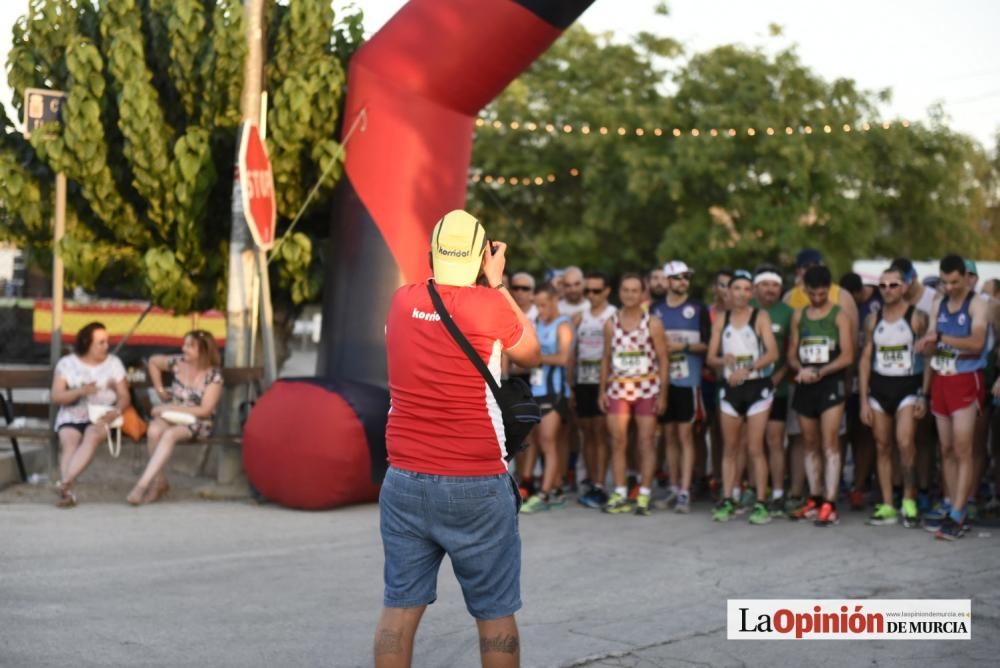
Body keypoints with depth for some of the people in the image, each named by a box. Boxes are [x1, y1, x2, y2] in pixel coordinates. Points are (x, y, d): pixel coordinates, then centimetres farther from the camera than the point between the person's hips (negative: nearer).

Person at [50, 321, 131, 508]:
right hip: (72, 415, 1)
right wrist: (80, 391, -18)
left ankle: (65, 483, -49)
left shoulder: (114, 363, 9)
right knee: (69, 441, -31)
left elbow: (124, 396, 5)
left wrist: (116, 411, -17)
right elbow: (56, 397, -1)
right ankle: (67, 491, -46)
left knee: (92, 435, -34)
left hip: (102, 415, -1)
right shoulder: (67, 363, 6)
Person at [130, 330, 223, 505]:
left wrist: (169, 408, -18)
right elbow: (153, 361, 21)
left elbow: (205, 410, -15)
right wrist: (159, 389, 13)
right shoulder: (177, 362, 0)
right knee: (154, 430, -32)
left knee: (169, 435, -35)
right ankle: (160, 482, -20)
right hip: (171, 416, 3)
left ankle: (142, 485, -36)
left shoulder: (213, 375, -9)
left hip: (197, 423, -3)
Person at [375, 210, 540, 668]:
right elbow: (532, 355, 9)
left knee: (400, 605, 6)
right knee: (495, 611, 7)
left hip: (405, 480, 4)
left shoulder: (401, 302, 3)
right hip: (477, 486, -3)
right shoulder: (488, 305, -9)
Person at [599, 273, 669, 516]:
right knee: (617, 441, 0)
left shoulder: (653, 323, -1)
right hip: (618, 388, 3)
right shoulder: (611, 324, 8)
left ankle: (644, 496, 4)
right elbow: (606, 358, 11)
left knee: (646, 442, 0)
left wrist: (662, 393, -5)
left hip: (646, 388, -3)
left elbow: (663, 359, -1)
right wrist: (602, 390, 5)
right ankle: (620, 494, 6)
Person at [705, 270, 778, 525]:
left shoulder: (760, 317, -2)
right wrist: (723, 361, -16)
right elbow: (710, 357, 6)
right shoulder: (721, 320, 9)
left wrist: (747, 369, -23)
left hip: (757, 386, -4)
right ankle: (728, 500, 12)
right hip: (730, 388, 4)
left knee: (755, 448, -5)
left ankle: (760, 504, 0)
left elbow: (772, 353, -12)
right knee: (730, 448, 7)